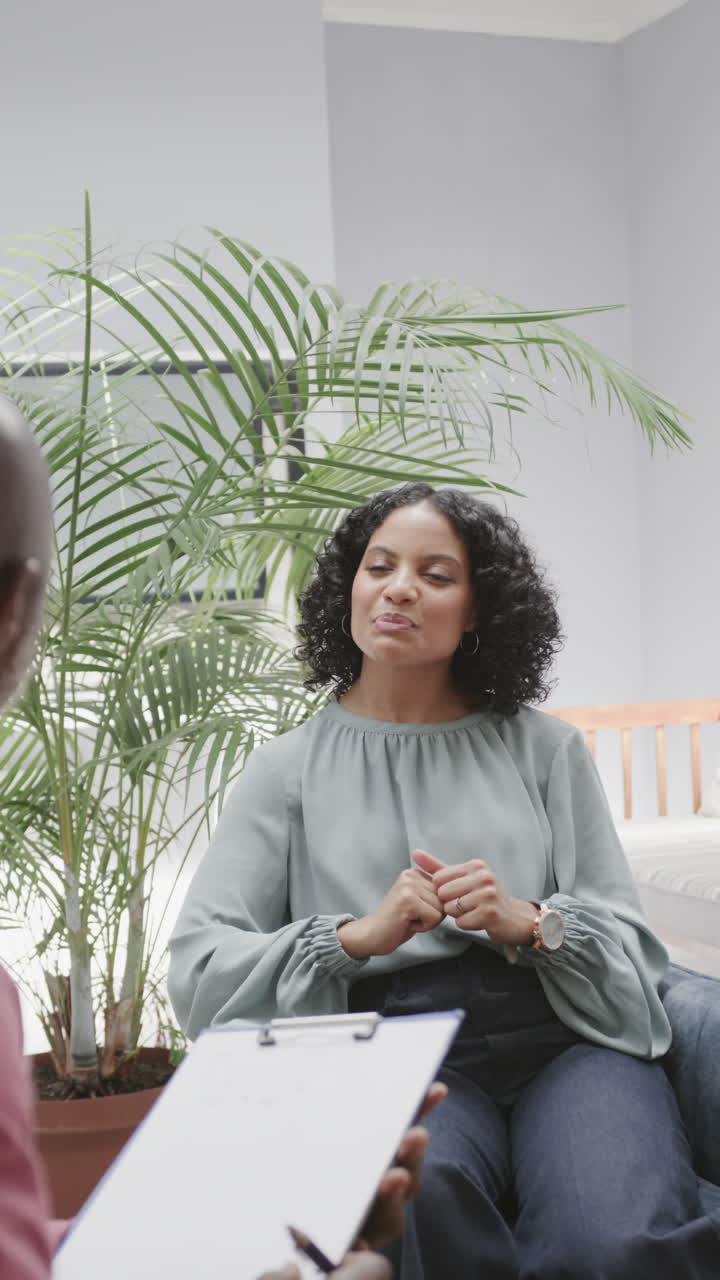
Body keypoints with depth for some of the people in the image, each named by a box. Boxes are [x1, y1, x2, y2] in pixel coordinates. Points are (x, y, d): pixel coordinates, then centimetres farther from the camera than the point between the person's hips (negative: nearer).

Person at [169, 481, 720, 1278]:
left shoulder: (542, 748, 17)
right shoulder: (290, 770, 14)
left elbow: (628, 945, 12)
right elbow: (198, 970, 3)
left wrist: (529, 923, -9)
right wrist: (358, 936, -12)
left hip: (561, 1038, 1)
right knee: (425, 1192, -38)